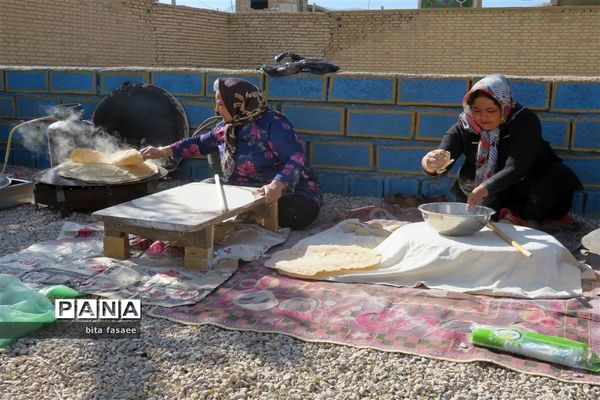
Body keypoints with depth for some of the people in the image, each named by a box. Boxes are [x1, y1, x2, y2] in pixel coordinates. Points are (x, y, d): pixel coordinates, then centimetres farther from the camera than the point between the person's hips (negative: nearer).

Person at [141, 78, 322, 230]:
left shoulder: (273, 124, -16)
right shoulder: (227, 128, 8)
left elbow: (296, 159, -27)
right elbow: (200, 142, 22)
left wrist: (277, 185, -45)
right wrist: (163, 151, 17)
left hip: (288, 194, -7)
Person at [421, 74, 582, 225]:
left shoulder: (525, 121, -24)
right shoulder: (464, 127, -15)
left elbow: (515, 168, -37)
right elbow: (442, 165, -26)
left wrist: (484, 188, -54)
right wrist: (431, 165, -52)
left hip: (522, 184, -2)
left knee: (559, 177, -29)